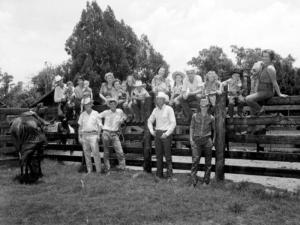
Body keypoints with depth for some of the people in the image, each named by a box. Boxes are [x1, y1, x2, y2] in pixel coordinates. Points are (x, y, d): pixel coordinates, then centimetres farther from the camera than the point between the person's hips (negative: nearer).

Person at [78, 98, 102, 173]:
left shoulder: (95, 113, 4)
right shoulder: (82, 114, 12)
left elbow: (99, 125, 4)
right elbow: (80, 126, 14)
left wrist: (98, 135, -6)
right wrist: (79, 136, 8)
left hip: (93, 135, -3)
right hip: (84, 135, 3)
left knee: (96, 153, -8)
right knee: (86, 153, 4)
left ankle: (98, 170, -4)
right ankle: (89, 170, 11)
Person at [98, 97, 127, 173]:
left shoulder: (119, 111, 3)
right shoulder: (106, 112, -1)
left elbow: (124, 117, 23)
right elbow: (97, 117, 10)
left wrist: (122, 119, 4)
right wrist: (101, 125, 3)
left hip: (115, 134, 1)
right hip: (106, 133, 0)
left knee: (120, 152, -12)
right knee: (106, 152, 6)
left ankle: (122, 166, -1)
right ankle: (107, 170, 17)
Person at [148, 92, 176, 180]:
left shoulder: (169, 109, -8)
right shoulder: (155, 110, 9)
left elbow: (173, 123, -11)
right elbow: (150, 120, 21)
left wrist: (167, 133, -15)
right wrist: (151, 130, 6)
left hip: (166, 134, -5)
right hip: (157, 133, 5)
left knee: (167, 154, -2)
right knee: (158, 154, 8)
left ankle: (169, 174, 7)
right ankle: (159, 174, 16)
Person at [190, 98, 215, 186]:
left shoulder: (211, 118, 4)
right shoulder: (195, 116, 3)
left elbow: (214, 129, 15)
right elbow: (192, 128, 7)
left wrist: (213, 140, 9)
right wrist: (191, 139, 1)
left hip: (207, 140, 1)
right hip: (196, 140, -1)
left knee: (208, 161, 5)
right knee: (195, 160, -11)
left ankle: (206, 181, 17)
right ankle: (193, 182, -7)